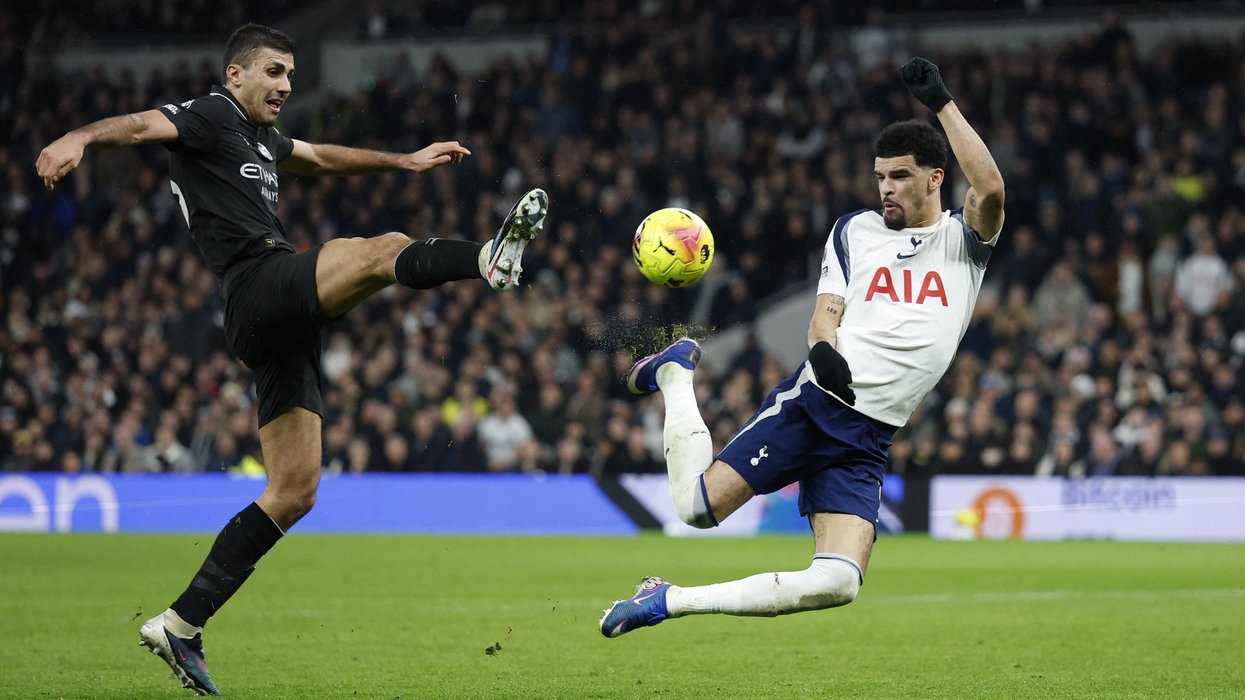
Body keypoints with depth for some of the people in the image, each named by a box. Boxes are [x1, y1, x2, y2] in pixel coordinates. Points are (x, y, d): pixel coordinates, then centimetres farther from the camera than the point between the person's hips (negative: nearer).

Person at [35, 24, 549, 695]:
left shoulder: (259, 137, 28)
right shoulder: (209, 116, 1)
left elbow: (321, 157, 46)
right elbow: (143, 124, -19)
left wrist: (406, 160, 49)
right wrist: (81, 138, -39)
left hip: (280, 327, 9)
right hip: (261, 286, -9)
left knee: (294, 492, 5)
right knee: (384, 250, -27)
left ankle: (181, 624, 5)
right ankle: (490, 258, -58)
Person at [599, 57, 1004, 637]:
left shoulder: (964, 238, 7)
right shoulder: (855, 230, 12)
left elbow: (990, 190, -15)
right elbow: (826, 313, 6)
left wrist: (941, 103, -17)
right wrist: (824, 349, -18)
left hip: (868, 439, 0)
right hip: (813, 402, 0)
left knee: (838, 583, -18)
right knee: (697, 505, -11)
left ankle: (672, 601, -3)